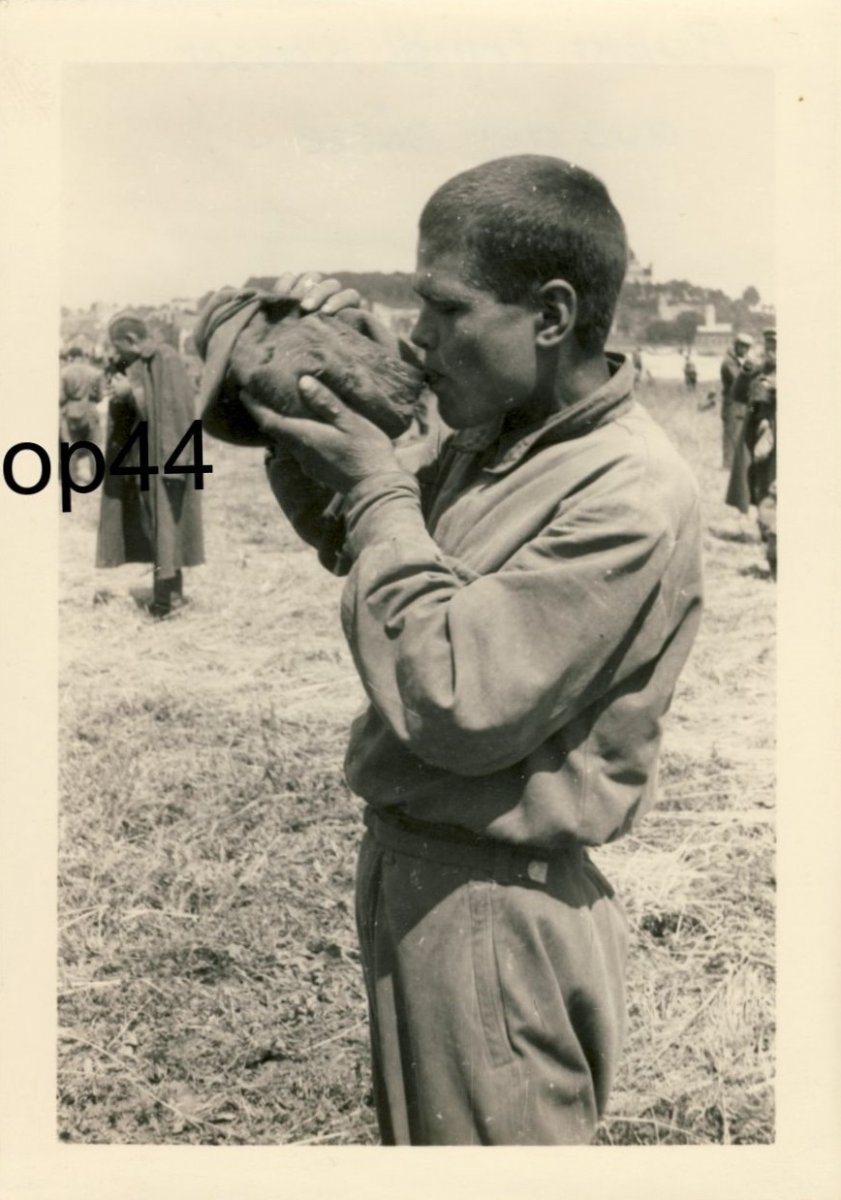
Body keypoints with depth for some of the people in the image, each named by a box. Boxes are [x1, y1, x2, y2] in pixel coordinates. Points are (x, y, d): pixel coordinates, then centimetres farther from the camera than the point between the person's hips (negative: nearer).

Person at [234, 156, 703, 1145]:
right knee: (411, 1139, 25)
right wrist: (305, 430, -1)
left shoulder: (630, 497, -24)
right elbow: (349, 542, 18)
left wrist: (377, 489, -21)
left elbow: (454, 707, -29)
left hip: (492, 907, -8)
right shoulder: (484, 441, 2)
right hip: (406, 865, 8)